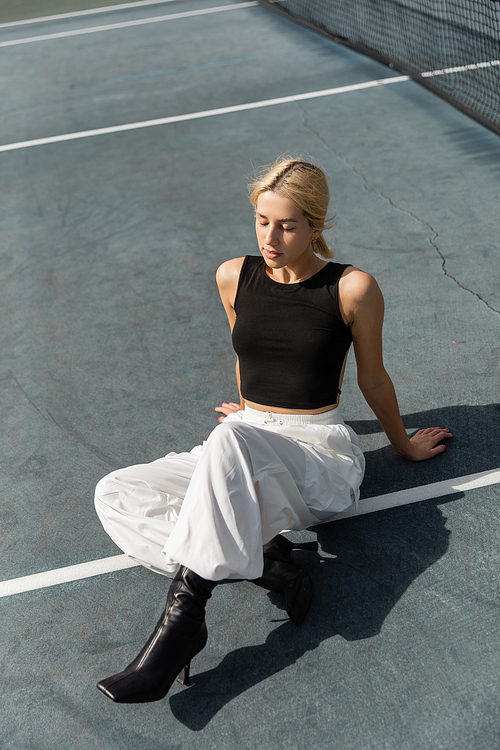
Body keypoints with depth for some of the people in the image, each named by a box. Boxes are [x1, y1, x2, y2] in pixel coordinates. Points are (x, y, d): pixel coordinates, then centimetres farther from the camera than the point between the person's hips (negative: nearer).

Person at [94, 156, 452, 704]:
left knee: (231, 438, -39)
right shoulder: (233, 278, 5)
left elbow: (372, 380, 8)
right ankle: (265, 565, -25)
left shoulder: (353, 289, -7)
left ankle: (184, 610, -34)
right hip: (242, 455, 5)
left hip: (321, 457, -5)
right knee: (115, 495, -15)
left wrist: (404, 446, 20)